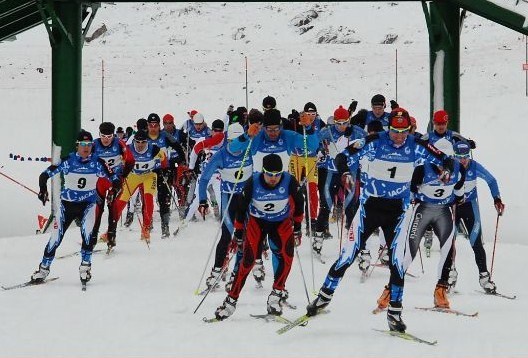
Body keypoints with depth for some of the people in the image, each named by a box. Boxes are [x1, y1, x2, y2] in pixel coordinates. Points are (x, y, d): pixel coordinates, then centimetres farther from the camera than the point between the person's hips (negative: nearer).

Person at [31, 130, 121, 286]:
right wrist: (43, 189, -23)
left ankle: (85, 265, -8)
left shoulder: (98, 163, -7)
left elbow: (115, 180, -3)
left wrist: (113, 190, -24)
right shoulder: (68, 161, -9)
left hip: (87, 204, 0)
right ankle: (44, 268, 19)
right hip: (67, 203, 0)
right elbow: (45, 174, -5)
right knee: (56, 238, 1)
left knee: (87, 232, -25)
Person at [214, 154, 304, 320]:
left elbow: (299, 202, -3)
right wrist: (238, 232, -4)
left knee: (286, 255, -24)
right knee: (248, 259, -13)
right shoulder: (253, 183, -24)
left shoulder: (289, 181, -23)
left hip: (282, 222, 1)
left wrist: (297, 228, 3)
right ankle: (231, 300, -4)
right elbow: (241, 206, -9)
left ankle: (277, 294, -12)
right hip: (257, 221, -1)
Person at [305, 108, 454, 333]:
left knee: (397, 260, -5)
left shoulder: (416, 147, -5)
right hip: (370, 205, -1)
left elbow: (444, 160, 4)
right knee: (348, 255, -1)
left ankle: (394, 312, 9)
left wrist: (447, 170, -19)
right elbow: (343, 157, -10)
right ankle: (324, 297, 16)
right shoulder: (374, 143, -10)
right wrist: (345, 172, -31)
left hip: (397, 211, 1)